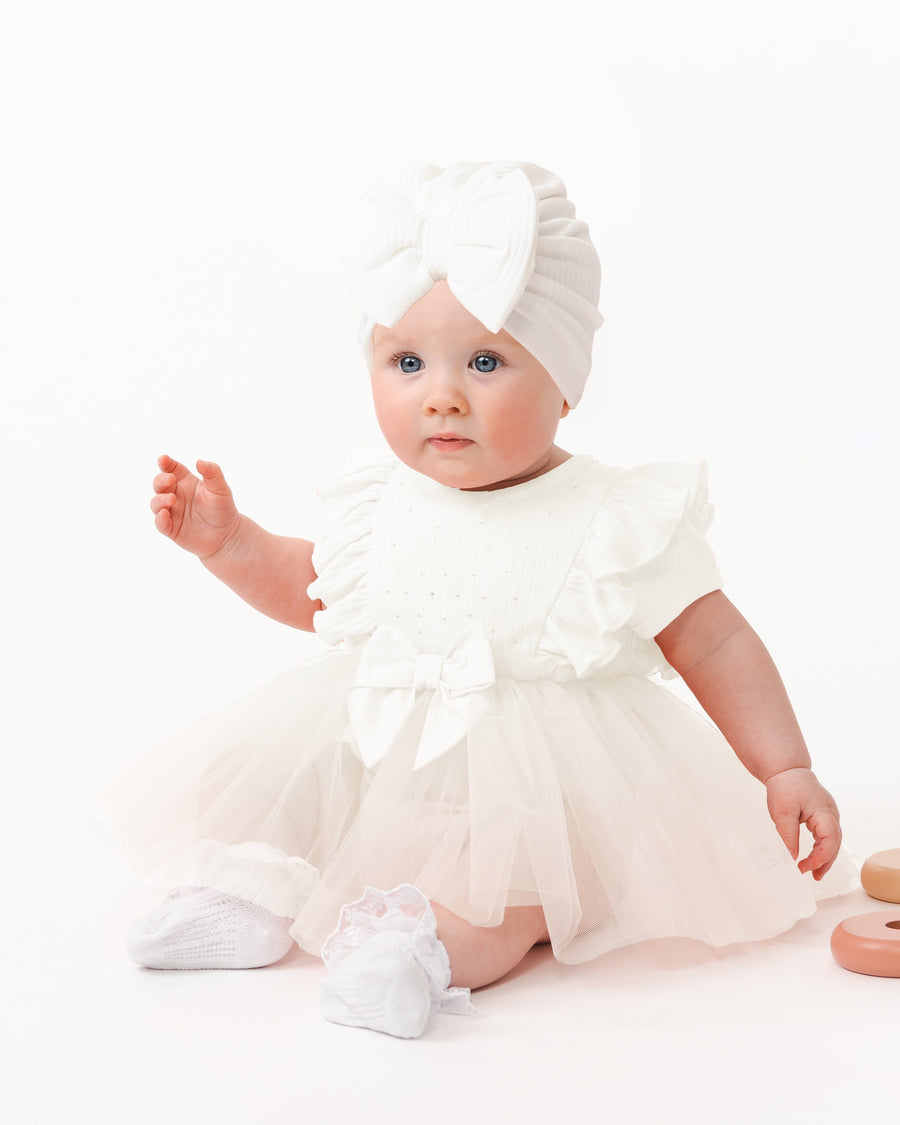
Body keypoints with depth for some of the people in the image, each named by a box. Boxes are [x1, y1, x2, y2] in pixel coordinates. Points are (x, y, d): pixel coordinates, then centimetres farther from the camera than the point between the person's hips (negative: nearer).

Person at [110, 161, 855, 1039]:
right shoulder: (382, 505, -1)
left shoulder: (617, 524, -15)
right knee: (228, 777, -1)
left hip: (537, 778, -5)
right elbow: (313, 591, 19)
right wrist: (225, 539, 6)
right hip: (372, 757, 5)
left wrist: (786, 770, -12)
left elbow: (715, 646, -8)